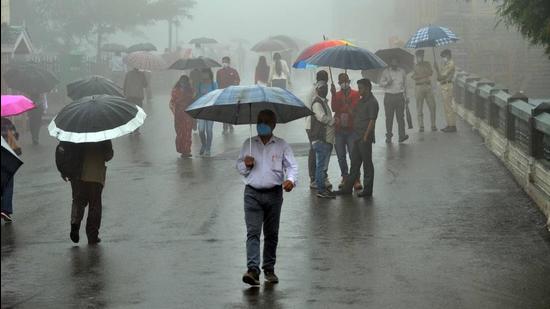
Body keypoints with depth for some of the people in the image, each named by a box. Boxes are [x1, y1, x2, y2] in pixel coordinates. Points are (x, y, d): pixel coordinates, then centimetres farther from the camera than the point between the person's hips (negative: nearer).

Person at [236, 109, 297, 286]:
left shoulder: (281, 145, 5)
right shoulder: (248, 144, 9)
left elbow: (292, 166, 1)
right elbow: (239, 167, 16)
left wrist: (291, 180, -20)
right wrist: (246, 165, -8)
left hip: (274, 193, 0)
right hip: (252, 193, 0)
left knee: (271, 234, 9)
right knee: (253, 232, -11)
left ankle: (269, 269, 20)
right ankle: (253, 269, -20)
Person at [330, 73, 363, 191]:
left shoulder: (356, 94, 3)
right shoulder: (337, 95, 9)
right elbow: (334, 108, -8)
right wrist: (333, 94, -16)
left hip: (351, 129, -3)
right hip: (339, 129, 3)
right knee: (341, 156, 7)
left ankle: (356, 179, -7)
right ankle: (345, 178, 17)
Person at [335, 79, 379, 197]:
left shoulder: (372, 102, -12)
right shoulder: (361, 101, 16)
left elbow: (372, 121, -17)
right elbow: (355, 116, 23)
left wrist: (366, 136, -20)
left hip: (365, 139, -9)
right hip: (358, 137, 9)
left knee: (367, 163, -1)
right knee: (354, 163, 12)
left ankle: (367, 190, 5)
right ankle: (348, 187, 17)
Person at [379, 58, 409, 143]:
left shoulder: (402, 72, 9)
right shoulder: (386, 72, 3)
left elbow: (405, 84, 15)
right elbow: (381, 82, 4)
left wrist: (405, 96, 14)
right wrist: (387, 83, -17)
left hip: (399, 96, 1)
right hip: (389, 96, -1)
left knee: (400, 116, -4)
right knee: (389, 117, 0)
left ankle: (402, 135, -6)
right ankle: (388, 136, 7)